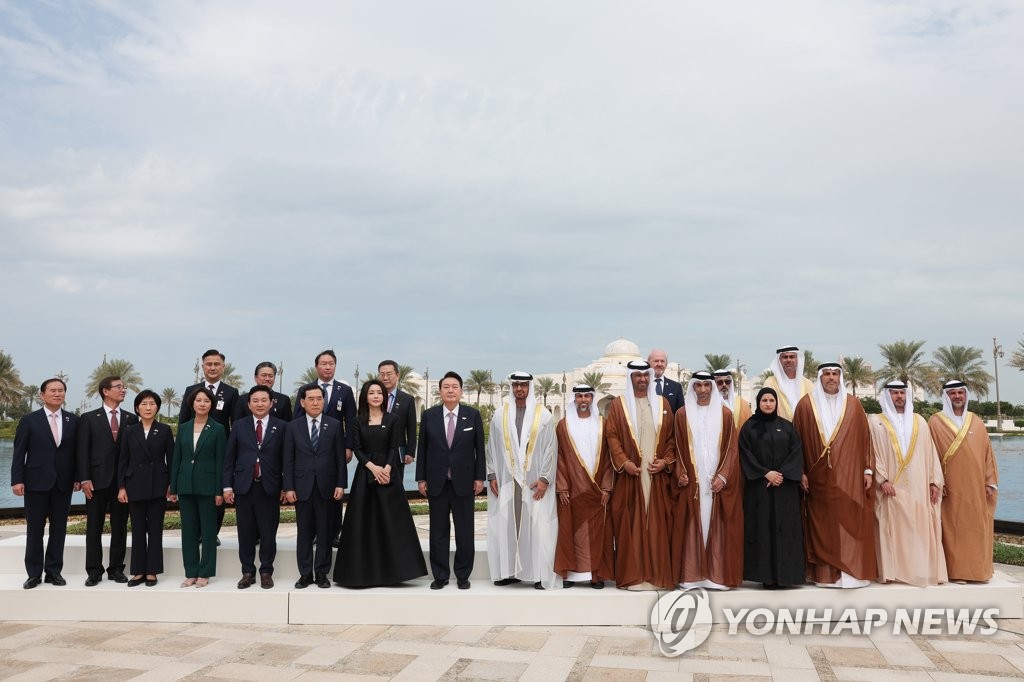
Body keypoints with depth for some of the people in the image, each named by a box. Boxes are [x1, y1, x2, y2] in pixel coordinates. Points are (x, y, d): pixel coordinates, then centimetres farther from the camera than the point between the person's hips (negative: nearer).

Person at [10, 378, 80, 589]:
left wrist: (77, 477, -1)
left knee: (59, 528, 6)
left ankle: (54, 571, 15)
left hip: (63, 483, 2)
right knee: (34, 529, 5)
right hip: (36, 482, -2)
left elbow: (77, 451, 5)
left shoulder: (73, 420, 5)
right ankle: (34, 573, 13)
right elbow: (19, 452, -2)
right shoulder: (29, 420, 0)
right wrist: (17, 480, -8)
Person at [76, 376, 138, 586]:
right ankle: (94, 571, 13)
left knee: (120, 526, 6)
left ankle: (116, 569, 15)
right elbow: (83, 451, -1)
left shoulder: (131, 419, 7)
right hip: (97, 480, -1)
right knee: (94, 526, 5)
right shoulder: (89, 418, 3)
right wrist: (84, 479, -9)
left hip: (123, 480, 1)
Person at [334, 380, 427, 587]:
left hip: (388, 472, -1)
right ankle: (363, 571, 10)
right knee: (363, 521, 2)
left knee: (391, 521, -1)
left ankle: (392, 570, 6)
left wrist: (386, 469, -16)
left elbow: (394, 447, -1)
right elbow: (357, 449, 1)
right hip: (365, 473, 1)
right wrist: (372, 467, -13)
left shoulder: (393, 419, 4)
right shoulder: (359, 421, 7)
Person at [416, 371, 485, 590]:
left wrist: (479, 477, -1)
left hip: (463, 482, -1)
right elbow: (422, 449, 4)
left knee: (464, 531, 6)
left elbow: (479, 448, 2)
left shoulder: (473, 415, 0)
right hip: (436, 482, 1)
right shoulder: (429, 415, 2)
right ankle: (440, 575, 19)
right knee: (438, 531, 8)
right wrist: (421, 478, 1)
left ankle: (463, 575, 18)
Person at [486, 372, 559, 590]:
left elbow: (550, 448, 0)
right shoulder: (500, 414, 7)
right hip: (505, 480, 2)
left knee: (537, 525, -3)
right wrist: (492, 475, 3)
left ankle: (540, 574, 3)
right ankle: (509, 570, 13)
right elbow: (492, 447, 9)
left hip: (534, 481, -2)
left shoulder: (543, 415, 1)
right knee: (505, 525, 3)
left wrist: (544, 478, -7)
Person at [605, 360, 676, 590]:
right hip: (630, 475, -2)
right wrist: (624, 462, -12)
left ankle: (658, 574, 8)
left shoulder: (662, 403, 11)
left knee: (657, 524, 2)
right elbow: (612, 436, -1)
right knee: (630, 525, -1)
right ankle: (632, 575, 4)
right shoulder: (618, 404, 5)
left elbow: (671, 437, 9)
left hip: (657, 475, 2)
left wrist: (666, 461, -5)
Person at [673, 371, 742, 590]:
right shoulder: (682, 414, 6)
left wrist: (723, 475, -8)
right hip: (691, 481, 0)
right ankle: (691, 574, 5)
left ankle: (718, 574, 7)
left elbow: (731, 448, 2)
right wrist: (681, 474, -5)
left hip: (717, 480, 0)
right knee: (692, 527, 1)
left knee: (718, 527, 1)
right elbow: (679, 448, 6)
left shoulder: (725, 414, 5)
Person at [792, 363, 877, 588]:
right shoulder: (806, 404, 3)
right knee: (822, 526, 2)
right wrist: (801, 472, -2)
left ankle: (853, 573, 6)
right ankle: (824, 574, 8)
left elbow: (865, 439, 8)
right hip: (819, 478, -1)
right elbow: (798, 440, 3)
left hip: (850, 477, 1)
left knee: (852, 525, 0)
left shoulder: (853, 405, 7)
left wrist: (868, 470, 3)